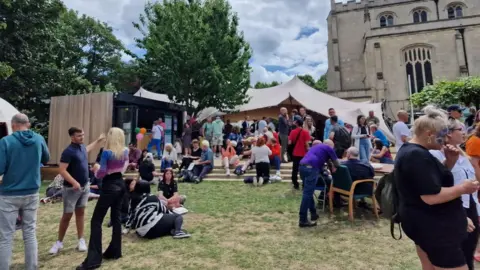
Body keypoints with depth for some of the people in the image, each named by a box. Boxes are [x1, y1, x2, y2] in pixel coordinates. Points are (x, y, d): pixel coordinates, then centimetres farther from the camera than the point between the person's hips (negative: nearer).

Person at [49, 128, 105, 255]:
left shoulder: (82, 147, 6)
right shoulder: (68, 151, -18)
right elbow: (62, 170, -23)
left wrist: (99, 140, 37)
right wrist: (74, 182, -31)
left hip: (85, 186, 7)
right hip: (71, 188, -7)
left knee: (80, 212, 12)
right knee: (67, 215, 3)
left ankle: (81, 240, 19)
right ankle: (59, 242, 19)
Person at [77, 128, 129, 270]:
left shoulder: (107, 152, -17)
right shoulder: (125, 151, 3)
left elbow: (102, 172, -15)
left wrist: (96, 171, 4)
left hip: (110, 186, -7)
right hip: (120, 184, 7)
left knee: (96, 220, -1)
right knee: (116, 217, 15)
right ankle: (115, 251, 24)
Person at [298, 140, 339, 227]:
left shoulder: (317, 146, 34)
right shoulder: (329, 148, 15)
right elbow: (336, 163, 24)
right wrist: (335, 167, 44)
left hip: (302, 166, 8)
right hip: (311, 168, -8)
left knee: (308, 192, 19)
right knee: (307, 194, -8)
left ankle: (313, 214, 27)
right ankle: (303, 220, -7)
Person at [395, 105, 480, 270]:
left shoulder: (409, 150, 8)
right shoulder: (417, 156, -25)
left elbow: (435, 176, 16)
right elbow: (431, 196, -28)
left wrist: (450, 161, 2)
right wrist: (462, 188, -15)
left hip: (424, 222, 11)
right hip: (433, 227, -11)